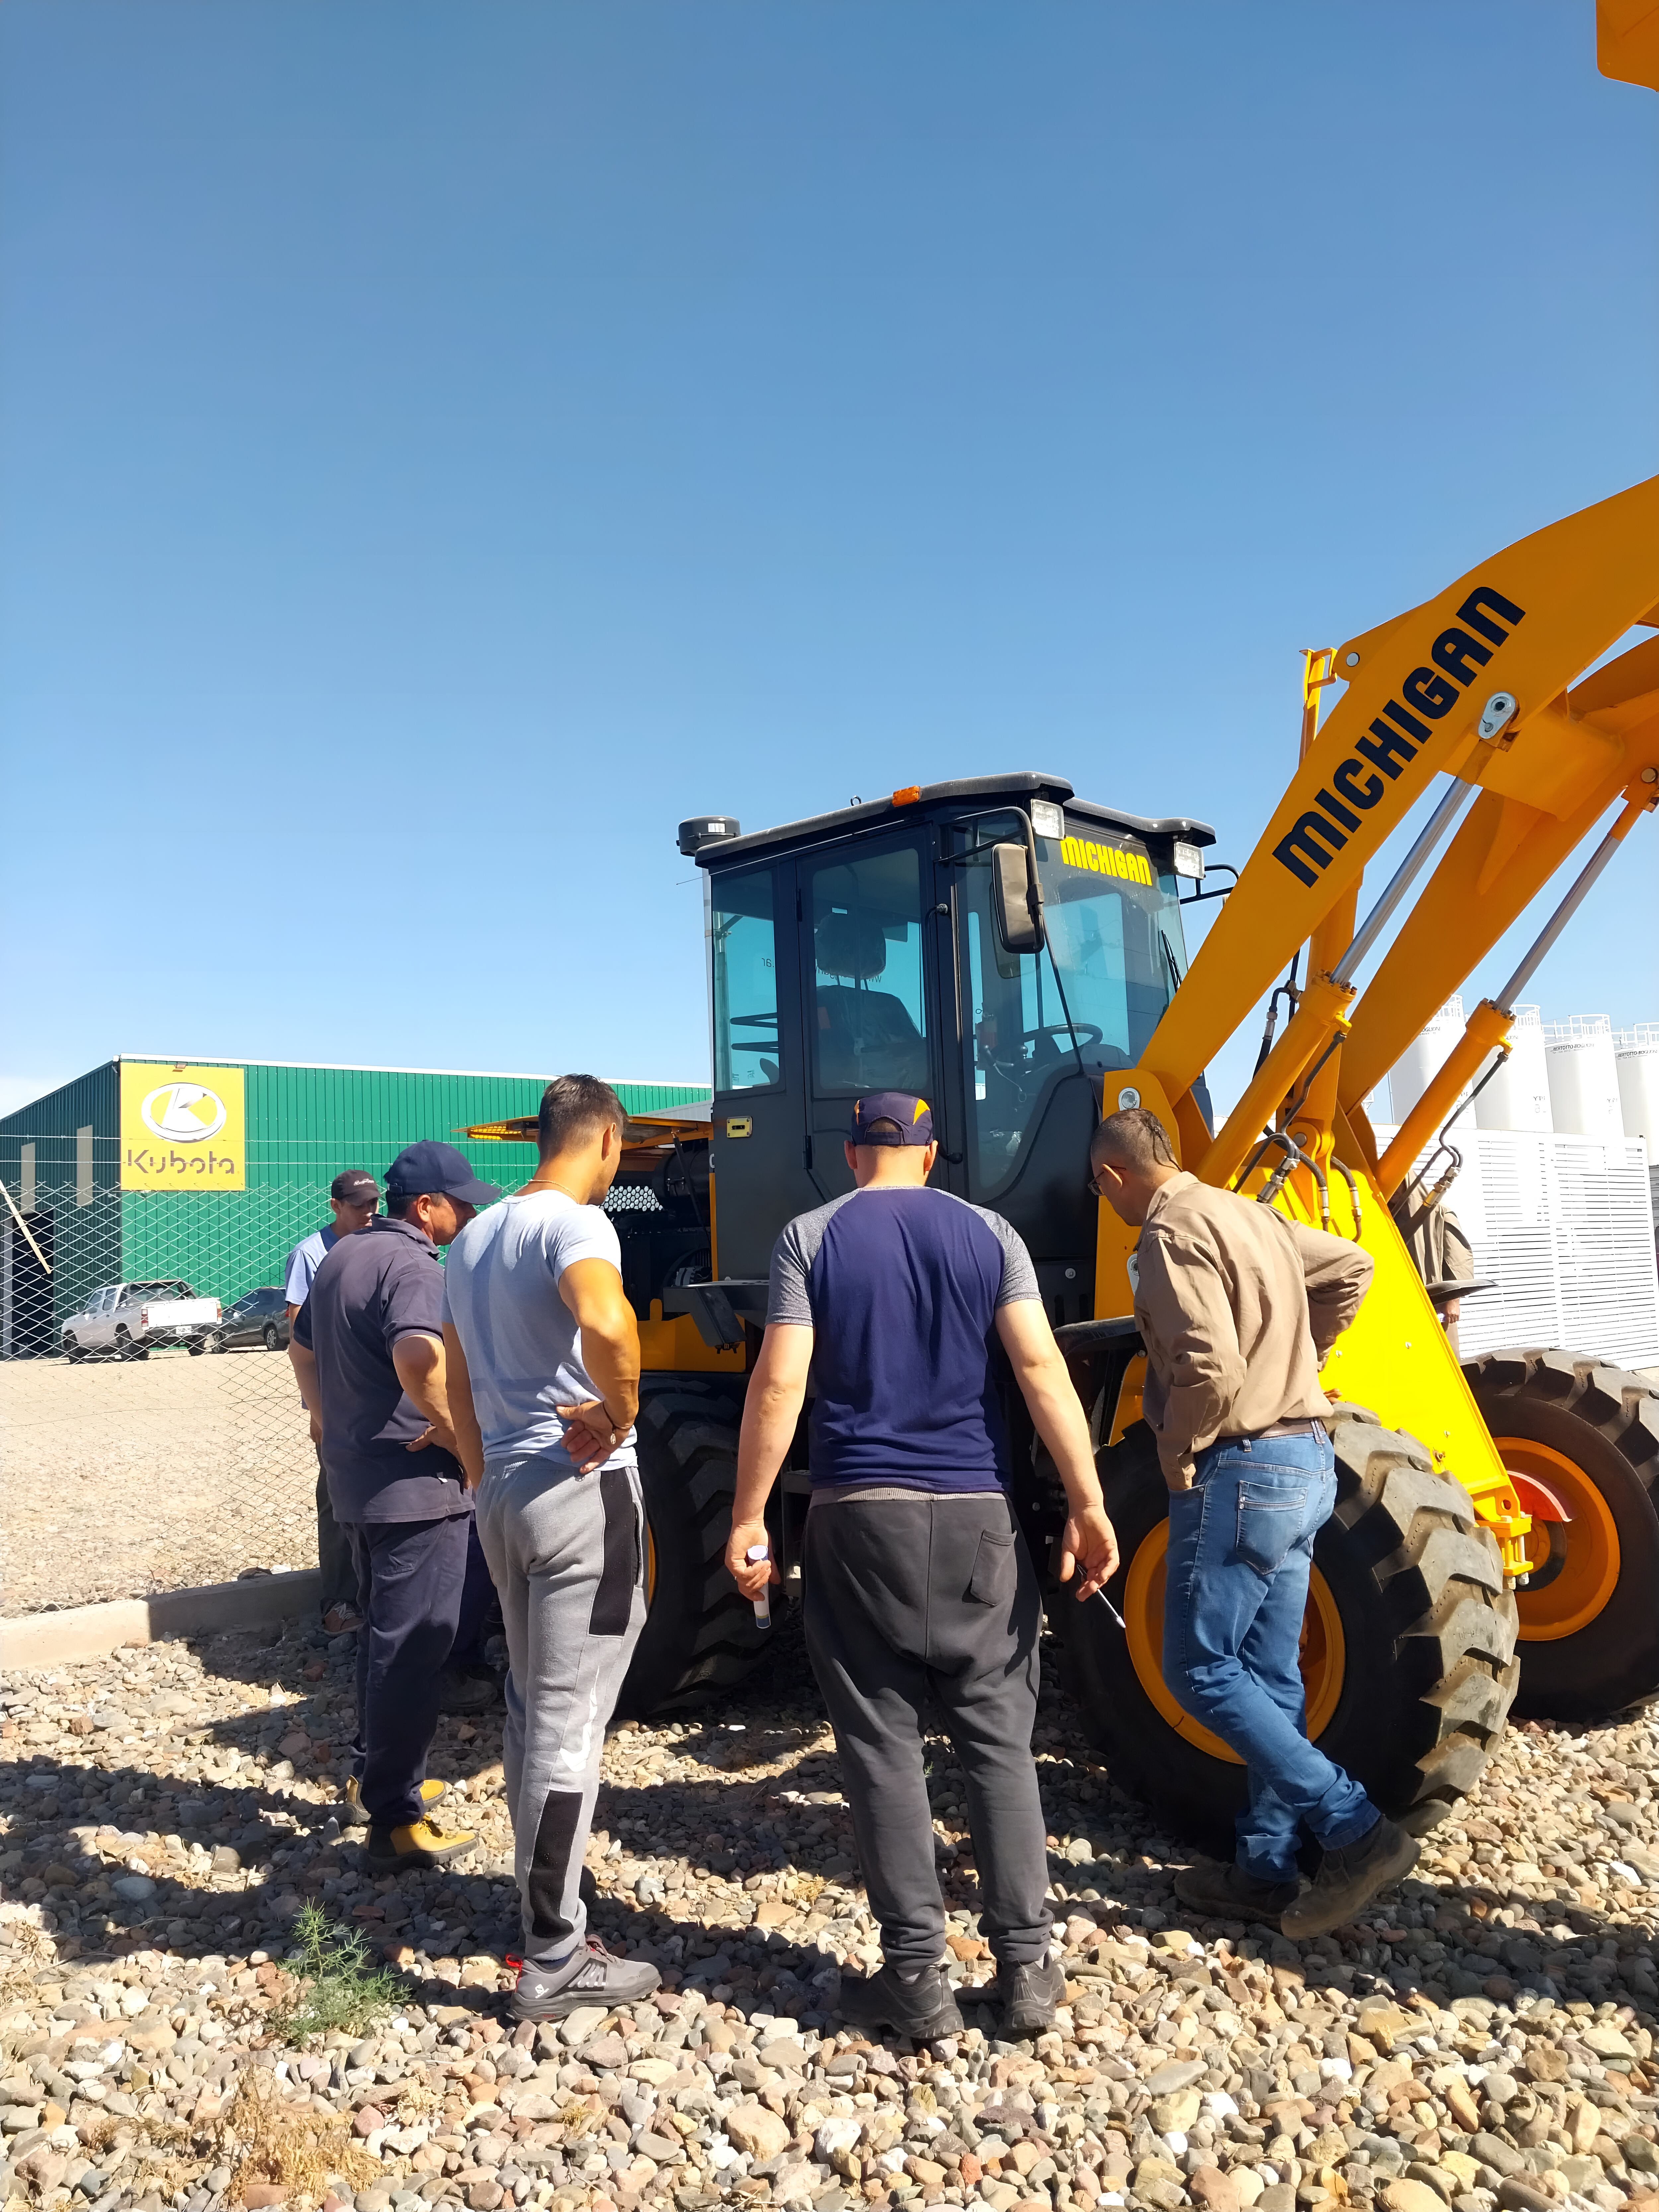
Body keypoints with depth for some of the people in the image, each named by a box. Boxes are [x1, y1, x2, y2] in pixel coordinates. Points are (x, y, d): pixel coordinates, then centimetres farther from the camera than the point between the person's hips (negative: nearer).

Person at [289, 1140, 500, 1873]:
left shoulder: (342, 1257, 12)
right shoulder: (413, 1268, -20)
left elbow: (302, 1349, 24)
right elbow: (419, 1362, -38)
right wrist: (462, 1431, -24)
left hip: (355, 1477, 10)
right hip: (416, 1483, -10)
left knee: (382, 1632, 23)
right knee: (412, 1648, -1)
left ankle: (373, 1773, 37)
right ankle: (395, 1822, 6)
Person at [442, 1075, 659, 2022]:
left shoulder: (474, 1238, 13)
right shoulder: (575, 1223, -15)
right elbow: (606, 1322, -37)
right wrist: (619, 1414, -20)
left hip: (504, 1489, 9)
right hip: (583, 1490, -9)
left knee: (530, 1707, 19)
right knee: (571, 1722, -1)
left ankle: (545, 1901, 33)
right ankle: (556, 1961, 9)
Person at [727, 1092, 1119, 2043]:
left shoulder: (810, 1238, 0)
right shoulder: (988, 1233, 4)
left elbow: (779, 1385, -8)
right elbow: (1041, 1368, -6)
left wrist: (749, 1518, -3)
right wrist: (1088, 1505, -5)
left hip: (859, 1514, -1)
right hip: (975, 1514, 2)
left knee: (884, 1743, 8)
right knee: (999, 1740, 12)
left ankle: (917, 1979, 13)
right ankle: (1026, 1966, 16)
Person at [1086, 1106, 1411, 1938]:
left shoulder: (1171, 1233, -16)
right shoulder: (1246, 1215, 12)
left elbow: (1210, 1368, -26)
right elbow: (1351, 1269, 23)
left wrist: (1177, 1453, -10)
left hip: (1240, 1470, -10)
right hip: (1303, 1460, 10)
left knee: (1201, 1670, 1)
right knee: (1268, 1675, 14)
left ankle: (1356, 1831, -1)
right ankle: (1265, 1870, 23)